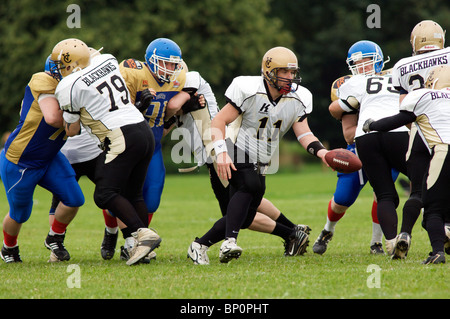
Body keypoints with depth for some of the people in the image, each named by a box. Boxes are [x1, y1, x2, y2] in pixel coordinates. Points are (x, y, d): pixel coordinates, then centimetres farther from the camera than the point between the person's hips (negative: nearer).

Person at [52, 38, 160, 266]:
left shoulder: (69, 87, -4)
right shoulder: (108, 61, 14)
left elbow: (72, 131, 6)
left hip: (121, 139, -8)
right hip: (144, 132, 8)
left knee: (105, 194, -8)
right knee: (132, 194, 14)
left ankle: (143, 233, -22)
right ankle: (140, 247, 8)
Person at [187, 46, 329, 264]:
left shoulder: (296, 100, 1)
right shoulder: (249, 91, -16)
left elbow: (304, 133, -1)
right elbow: (218, 122, -14)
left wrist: (320, 151, -22)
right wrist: (221, 153, -27)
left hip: (259, 164, 7)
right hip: (237, 154, -7)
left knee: (243, 219, 4)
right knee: (250, 185, -36)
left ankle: (200, 245, 22)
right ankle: (229, 242, -44)